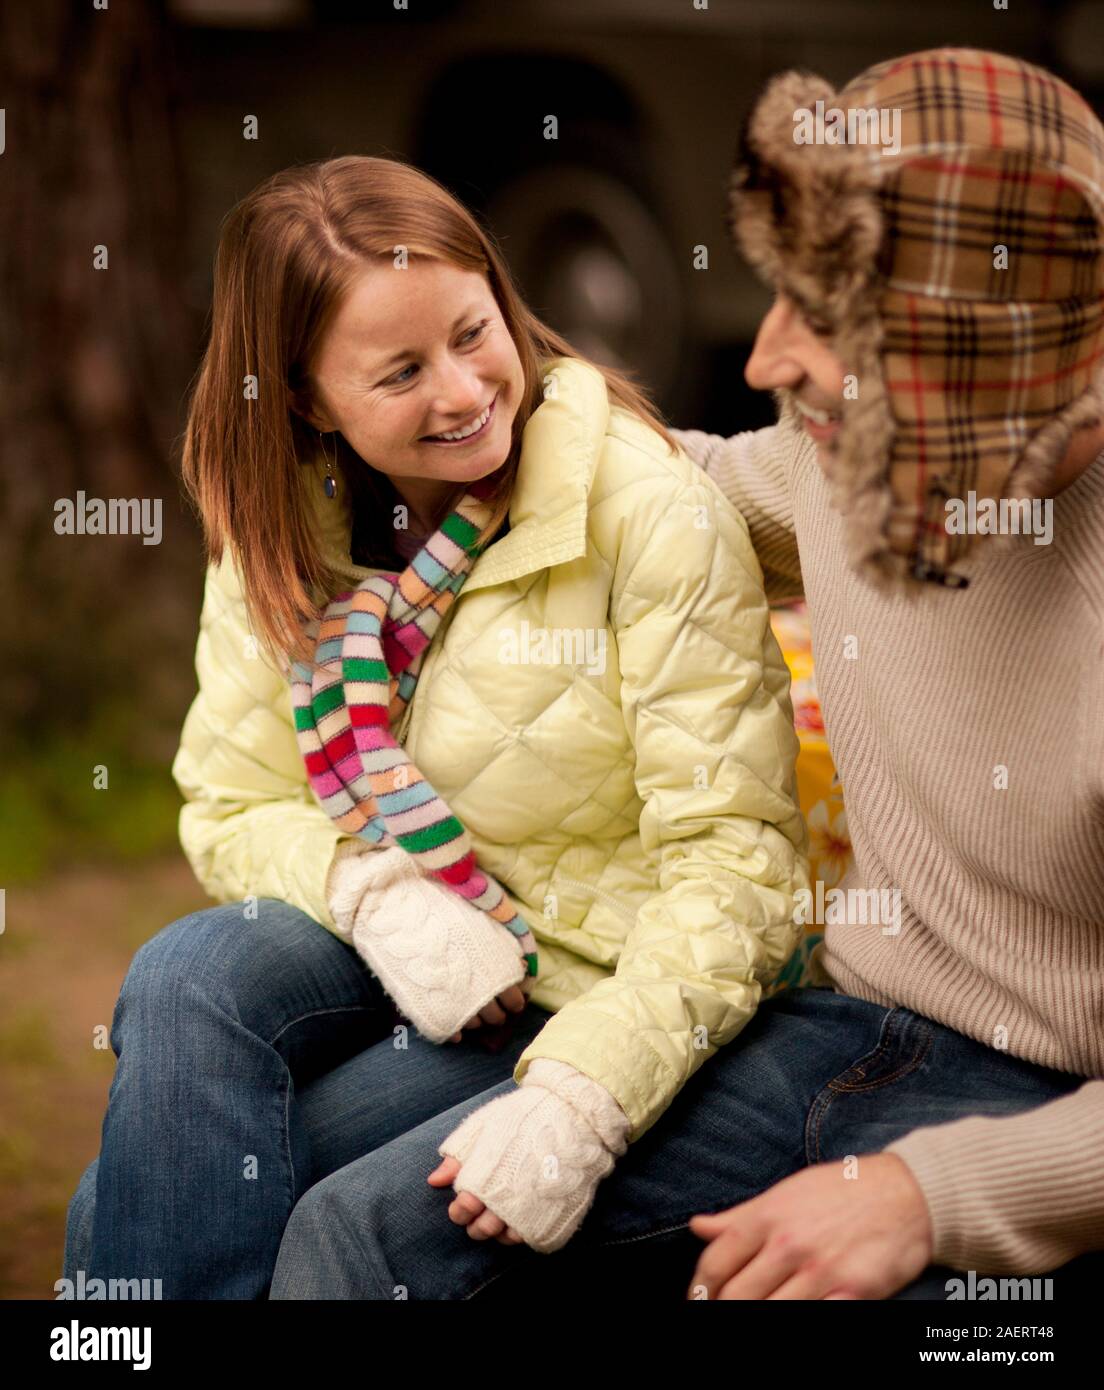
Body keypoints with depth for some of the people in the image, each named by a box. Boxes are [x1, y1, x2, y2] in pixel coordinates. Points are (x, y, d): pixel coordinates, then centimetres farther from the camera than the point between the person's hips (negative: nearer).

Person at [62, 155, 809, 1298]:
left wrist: (585, 1097, -33)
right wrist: (374, 892, -20)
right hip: (379, 947, 5)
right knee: (182, 982, -29)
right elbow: (230, 808, 3)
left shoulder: (653, 510, -16)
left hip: (596, 984, -5)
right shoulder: (276, 529, 0)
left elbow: (734, 861, -19)